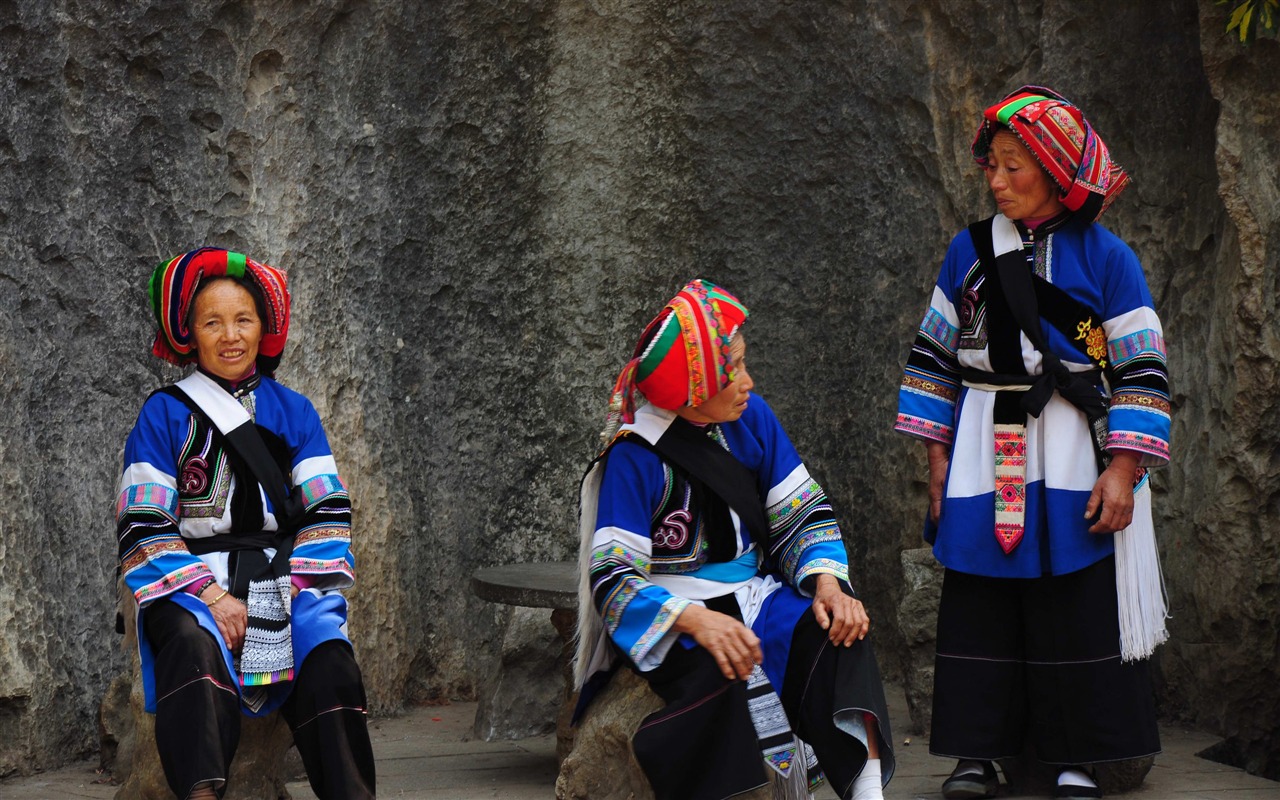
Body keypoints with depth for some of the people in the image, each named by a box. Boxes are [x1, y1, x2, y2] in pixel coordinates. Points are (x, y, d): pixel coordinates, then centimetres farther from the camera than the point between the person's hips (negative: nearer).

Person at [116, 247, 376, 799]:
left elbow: (326, 514, 11)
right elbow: (145, 527, 1)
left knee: (328, 658, -29)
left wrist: (300, 590, -7)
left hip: (282, 578, 2)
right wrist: (211, 595, -12)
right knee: (193, 645, -37)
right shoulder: (164, 415, 8)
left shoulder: (293, 413, 17)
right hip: (191, 580, -2)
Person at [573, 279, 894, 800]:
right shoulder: (635, 458, -12)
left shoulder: (751, 418, 4)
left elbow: (804, 515, 9)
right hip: (671, 615, -5)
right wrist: (697, 621, -34)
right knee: (722, 670, -37)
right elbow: (613, 579, -18)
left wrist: (827, 581, -12)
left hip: (753, 593, 5)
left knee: (836, 632, -24)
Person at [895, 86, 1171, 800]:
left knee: (1077, 608, 0)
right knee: (980, 606, 3)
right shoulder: (970, 251, 6)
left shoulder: (1105, 259, -3)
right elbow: (936, 353, 11)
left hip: (1072, 461, -3)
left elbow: (1142, 372, -4)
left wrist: (1121, 472, -11)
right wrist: (937, 454, 7)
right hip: (983, 459, 3)